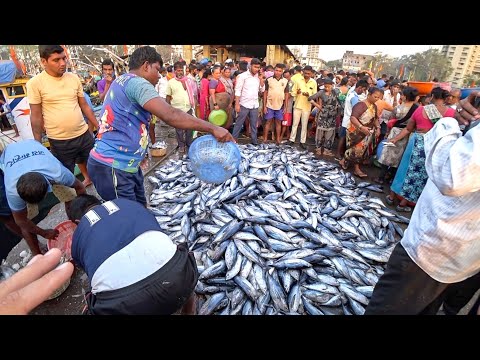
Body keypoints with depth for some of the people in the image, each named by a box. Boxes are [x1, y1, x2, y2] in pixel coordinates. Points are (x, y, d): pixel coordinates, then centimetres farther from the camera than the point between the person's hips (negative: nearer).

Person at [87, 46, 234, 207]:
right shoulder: (136, 82, -16)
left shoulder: (124, 81, 18)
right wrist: (213, 128, -27)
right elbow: (171, 116, -30)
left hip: (123, 164, 10)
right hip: (112, 167, -10)